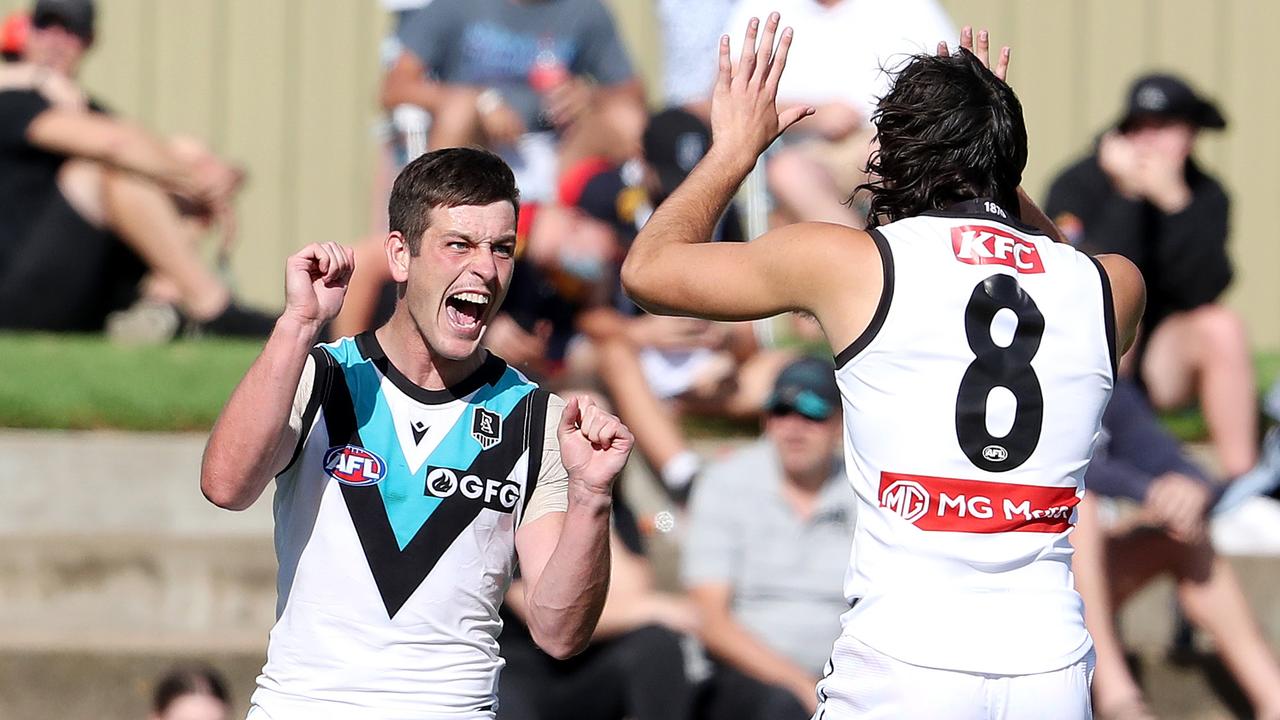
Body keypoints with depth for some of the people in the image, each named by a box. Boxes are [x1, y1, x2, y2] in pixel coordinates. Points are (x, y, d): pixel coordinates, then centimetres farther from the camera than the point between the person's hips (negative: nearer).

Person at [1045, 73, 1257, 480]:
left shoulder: (1206, 197, -3)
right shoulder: (1077, 187, -13)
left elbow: (1204, 290, -20)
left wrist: (1174, 200, -27)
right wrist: (1127, 196, -29)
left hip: (1162, 357, 3)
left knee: (1222, 326, -24)